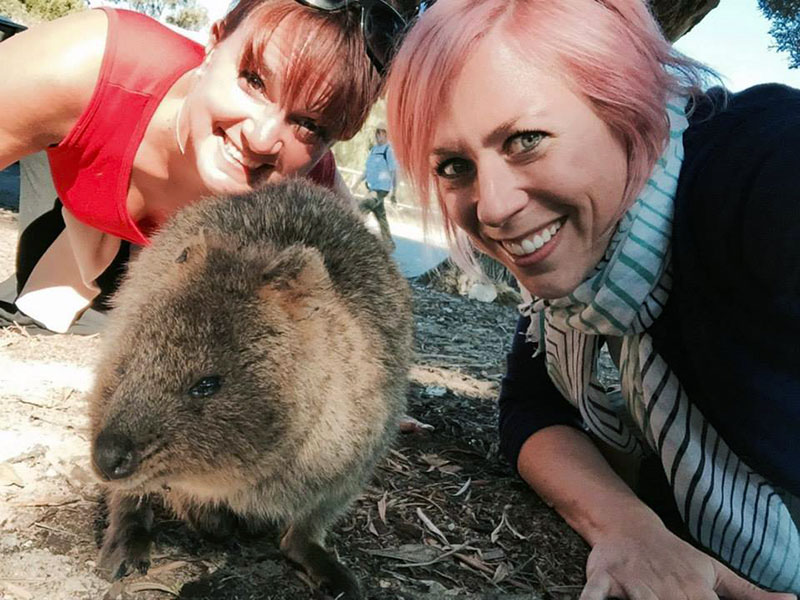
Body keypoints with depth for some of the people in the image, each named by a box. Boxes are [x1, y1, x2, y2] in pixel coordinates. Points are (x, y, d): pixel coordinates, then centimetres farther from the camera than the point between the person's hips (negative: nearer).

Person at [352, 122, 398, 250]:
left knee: (362, 208, -21)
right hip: (372, 188, 8)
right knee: (380, 217, 12)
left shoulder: (388, 150, -10)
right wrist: (357, 182, 12)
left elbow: (394, 172, -9)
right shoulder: (373, 150, 13)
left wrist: (394, 192, -9)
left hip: (381, 189, -8)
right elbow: (367, 170, 22)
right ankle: (389, 244, 20)